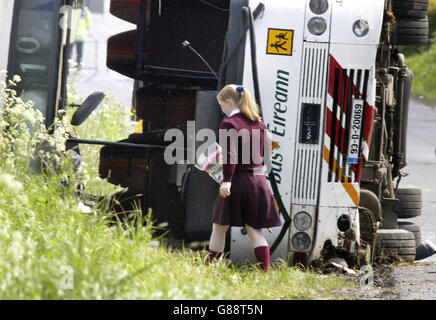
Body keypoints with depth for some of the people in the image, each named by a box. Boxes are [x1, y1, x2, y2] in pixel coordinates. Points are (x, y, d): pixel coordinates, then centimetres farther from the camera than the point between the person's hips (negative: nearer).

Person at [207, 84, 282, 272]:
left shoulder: (229, 124, -9)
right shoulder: (258, 124, 11)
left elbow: (231, 154, -20)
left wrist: (227, 180, -25)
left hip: (238, 180, -6)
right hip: (259, 180, 6)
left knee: (219, 227, 6)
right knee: (255, 230, 8)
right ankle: (264, 272, -2)